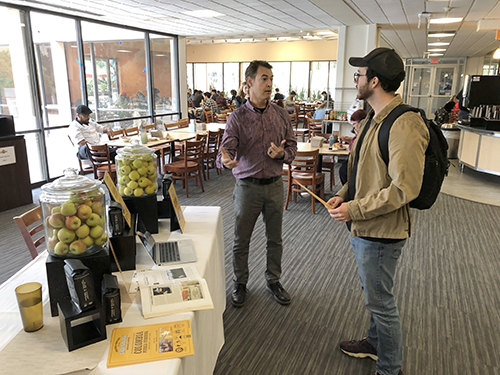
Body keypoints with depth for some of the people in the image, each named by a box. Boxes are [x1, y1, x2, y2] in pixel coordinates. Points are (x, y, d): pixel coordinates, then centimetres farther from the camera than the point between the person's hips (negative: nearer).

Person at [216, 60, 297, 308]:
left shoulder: (281, 115, 3)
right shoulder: (237, 117, -7)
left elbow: (292, 147, 7)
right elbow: (226, 149, -16)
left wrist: (282, 153, -16)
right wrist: (225, 160, -39)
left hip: (275, 185, 3)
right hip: (247, 186, -3)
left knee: (275, 239, 15)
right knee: (241, 240, 10)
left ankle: (273, 281, 35)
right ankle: (240, 283, 31)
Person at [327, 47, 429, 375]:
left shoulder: (404, 126, -23)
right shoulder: (373, 120, 10)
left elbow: (404, 188, -27)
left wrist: (355, 210, -21)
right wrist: (344, 195, 4)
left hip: (381, 232, -10)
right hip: (363, 227, 10)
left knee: (381, 302, 7)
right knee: (374, 295, 26)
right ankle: (375, 343, 48)